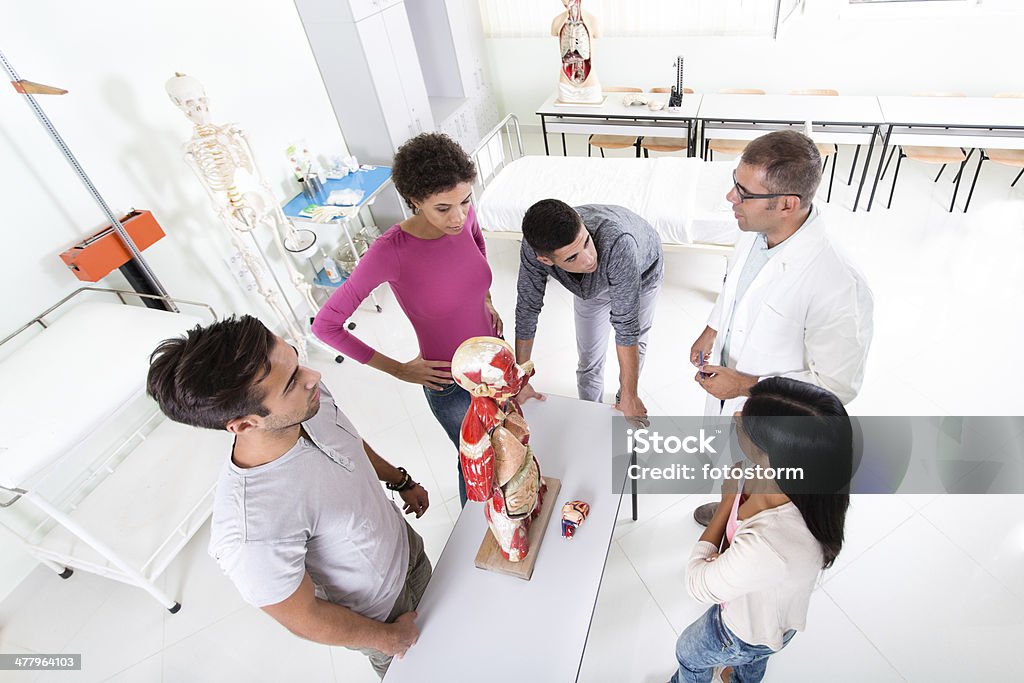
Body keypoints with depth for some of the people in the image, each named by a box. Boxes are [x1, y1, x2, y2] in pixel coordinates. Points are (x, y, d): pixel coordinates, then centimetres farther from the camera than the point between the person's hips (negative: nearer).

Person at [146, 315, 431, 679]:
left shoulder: (308, 398, -26)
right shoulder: (250, 531, -44)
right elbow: (304, 618, -25)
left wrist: (401, 481, 10)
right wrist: (388, 637, -9)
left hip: (406, 542, 5)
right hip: (378, 613, -5)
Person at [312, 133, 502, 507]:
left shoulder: (462, 216, -16)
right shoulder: (390, 251, -31)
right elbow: (325, 325, -24)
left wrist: (486, 300, 5)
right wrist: (399, 370, -18)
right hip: (449, 381, -5)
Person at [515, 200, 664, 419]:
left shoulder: (617, 243, -50)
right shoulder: (533, 248, -39)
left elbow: (626, 326, -42)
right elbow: (527, 308, -25)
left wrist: (629, 396, -33)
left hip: (642, 272, -1)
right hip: (590, 287, 2)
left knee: (636, 341, 18)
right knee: (589, 357, 9)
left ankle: (623, 399, 48)